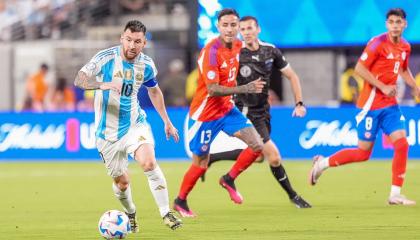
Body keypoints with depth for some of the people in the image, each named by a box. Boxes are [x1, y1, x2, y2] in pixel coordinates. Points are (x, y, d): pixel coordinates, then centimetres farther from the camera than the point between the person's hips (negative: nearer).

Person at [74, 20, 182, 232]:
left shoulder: (146, 65, -2)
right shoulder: (106, 58, -16)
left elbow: (154, 91, 17)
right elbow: (79, 80, -25)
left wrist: (167, 121, 18)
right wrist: (102, 85, -43)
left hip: (135, 123, 2)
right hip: (108, 131, -1)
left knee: (149, 163, -25)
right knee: (122, 182, 6)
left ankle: (166, 213, -17)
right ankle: (130, 214, 37)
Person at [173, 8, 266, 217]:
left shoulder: (238, 45, -2)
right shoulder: (210, 52, -25)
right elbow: (213, 90, -31)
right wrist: (245, 89, -37)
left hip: (226, 109, 7)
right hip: (205, 113, -7)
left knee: (257, 145, -7)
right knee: (201, 164, 4)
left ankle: (229, 180, 13)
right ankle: (180, 202, 26)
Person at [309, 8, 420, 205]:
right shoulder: (378, 43, -14)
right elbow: (359, 68, -16)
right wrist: (383, 87, -20)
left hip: (390, 104, 6)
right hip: (371, 104, -6)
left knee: (402, 144, -9)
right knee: (363, 152, -1)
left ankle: (395, 195, -4)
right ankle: (322, 163, 20)